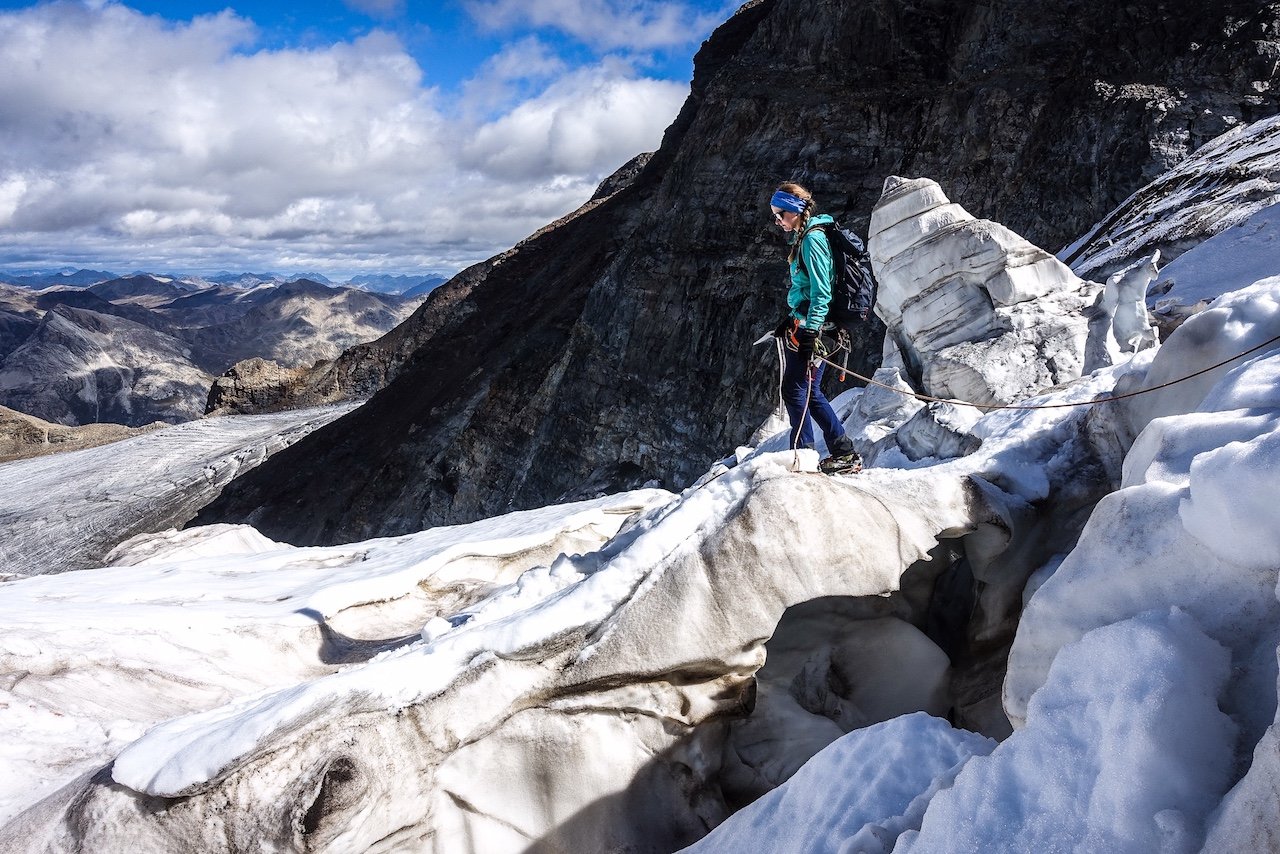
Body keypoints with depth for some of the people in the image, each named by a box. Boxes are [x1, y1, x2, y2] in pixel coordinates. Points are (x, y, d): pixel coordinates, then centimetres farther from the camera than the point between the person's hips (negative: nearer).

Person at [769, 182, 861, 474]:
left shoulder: (813, 239, -13)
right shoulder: (803, 238, 18)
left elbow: (821, 291, -19)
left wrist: (810, 332, -23)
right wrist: (790, 319, 25)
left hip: (811, 327, -10)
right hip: (802, 324, 10)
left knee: (796, 389, -8)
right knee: (810, 393, 11)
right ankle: (844, 453, 16)